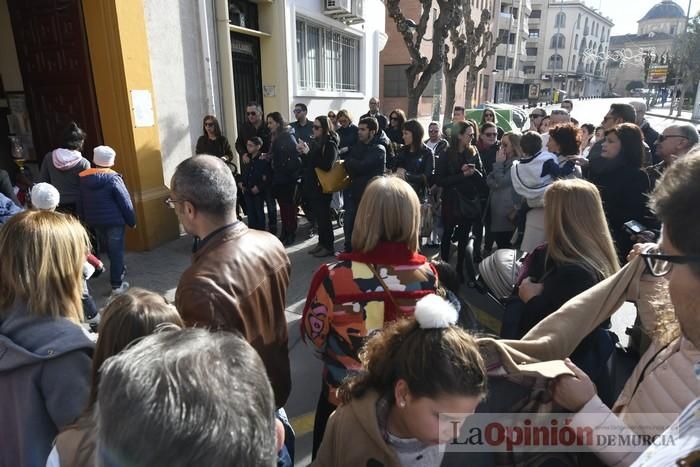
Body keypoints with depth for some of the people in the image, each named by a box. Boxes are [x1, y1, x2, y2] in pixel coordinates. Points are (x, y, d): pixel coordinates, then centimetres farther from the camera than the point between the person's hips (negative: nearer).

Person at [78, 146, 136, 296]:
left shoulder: (84, 179, 2)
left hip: (95, 221, 6)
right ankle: (117, 285, 3)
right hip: (114, 221, -6)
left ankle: (120, 270, 42)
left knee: (109, 249, 23)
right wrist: (132, 221, -3)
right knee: (116, 251, 0)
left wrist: (84, 219, 18)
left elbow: (81, 203, 8)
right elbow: (125, 202, -13)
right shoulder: (113, 179, -15)